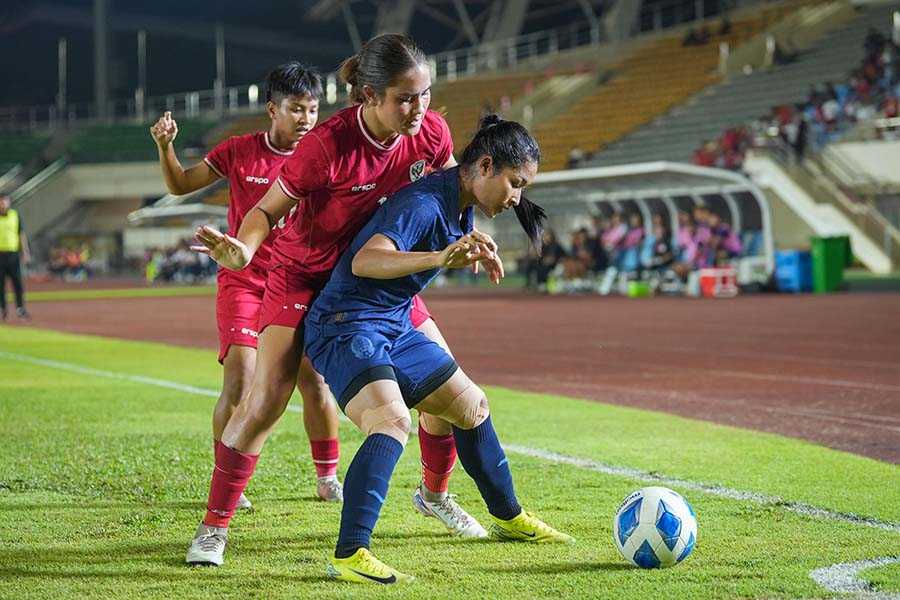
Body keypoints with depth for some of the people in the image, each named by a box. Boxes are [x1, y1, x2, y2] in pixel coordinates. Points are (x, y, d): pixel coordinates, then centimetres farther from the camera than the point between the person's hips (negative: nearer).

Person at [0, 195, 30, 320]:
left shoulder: (15, 215, 7)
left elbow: (21, 235, 10)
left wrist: (25, 252, 5)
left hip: (13, 253, 1)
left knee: (17, 282, -2)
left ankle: (20, 308, 2)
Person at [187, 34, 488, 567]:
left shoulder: (432, 132, -15)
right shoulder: (328, 144, -31)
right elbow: (270, 209, -21)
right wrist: (243, 250, -40)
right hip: (305, 276, -5)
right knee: (265, 401, -15)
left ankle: (435, 494, 30)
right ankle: (215, 526, -2)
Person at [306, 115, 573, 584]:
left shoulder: (461, 206, 5)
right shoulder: (424, 203, -24)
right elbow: (364, 260, -41)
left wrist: (470, 256, 14)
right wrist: (439, 257, -52)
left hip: (395, 327, 10)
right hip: (346, 327, -10)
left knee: (472, 406, 19)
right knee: (392, 422, -31)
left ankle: (508, 516, 39)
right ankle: (349, 555, -35)